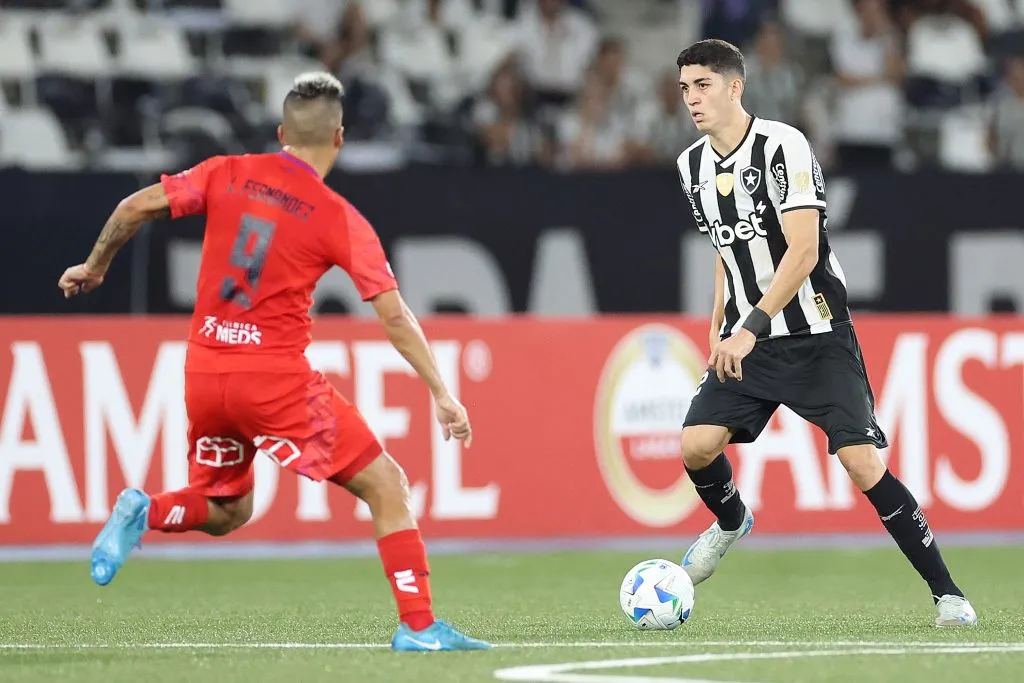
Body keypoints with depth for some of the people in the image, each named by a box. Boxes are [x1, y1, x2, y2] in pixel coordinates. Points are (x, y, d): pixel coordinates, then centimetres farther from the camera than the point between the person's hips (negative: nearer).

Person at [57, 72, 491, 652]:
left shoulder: (227, 174, 4)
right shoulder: (342, 221, -5)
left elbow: (136, 208, 1)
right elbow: (395, 316, -7)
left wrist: (96, 267, 18)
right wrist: (441, 393, -3)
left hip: (204, 372, 5)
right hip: (275, 375, -5)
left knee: (225, 511, 25)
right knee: (386, 485, 4)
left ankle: (144, 512, -4)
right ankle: (419, 626, -5)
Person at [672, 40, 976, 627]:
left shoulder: (783, 147, -16)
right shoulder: (694, 166, 8)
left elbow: (803, 252, -21)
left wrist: (752, 327, -27)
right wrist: (719, 332, 18)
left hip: (817, 336, -6)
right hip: (746, 337, 6)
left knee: (863, 463, -15)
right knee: (696, 445, -9)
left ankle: (946, 593, -7)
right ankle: (731, 522, 26)